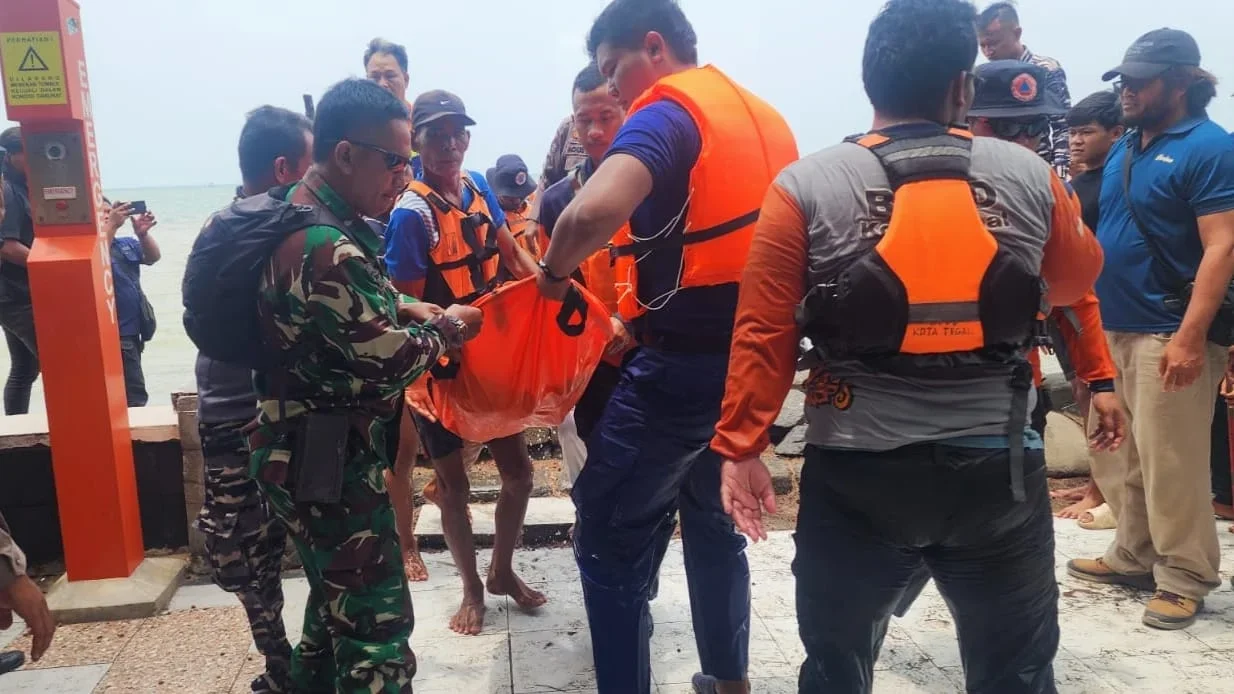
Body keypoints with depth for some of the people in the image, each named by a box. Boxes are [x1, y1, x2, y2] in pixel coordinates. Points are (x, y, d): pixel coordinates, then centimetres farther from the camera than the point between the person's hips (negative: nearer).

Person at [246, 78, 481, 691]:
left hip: (310, 452, 10)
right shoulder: (327, 246, -25)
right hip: (328, 461, -10)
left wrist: (400, 311, 8)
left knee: (339, 602, 24)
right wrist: (446, 329, -3)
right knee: (377, 622, -2)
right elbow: (389, 361, -21)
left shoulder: (301, 216, 9)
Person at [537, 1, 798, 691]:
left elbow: (591, 214, -32)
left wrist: (555, 272, -12)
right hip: (749, 357, 9)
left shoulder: (668, 111, -12)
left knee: (609, 543, 4)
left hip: (682, 364, -9)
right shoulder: (765, 116, 14)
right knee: (716, 524, 24)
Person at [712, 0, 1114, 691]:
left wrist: (741, 447, -1)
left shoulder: (806, 187, -8)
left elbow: (764, 333, -9)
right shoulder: (1028, 175, -1)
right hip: (999, 467, 2)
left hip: (856, 472, -1)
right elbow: (1077, 282, 16)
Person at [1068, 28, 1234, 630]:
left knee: (1170, 463, -1)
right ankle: (1134, 556, 28)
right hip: (1113, 327, 8)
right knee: (1120, 457, 14)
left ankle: (1184, 577, 13)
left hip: (1168, 333, -8)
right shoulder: (1125, 148, 14)